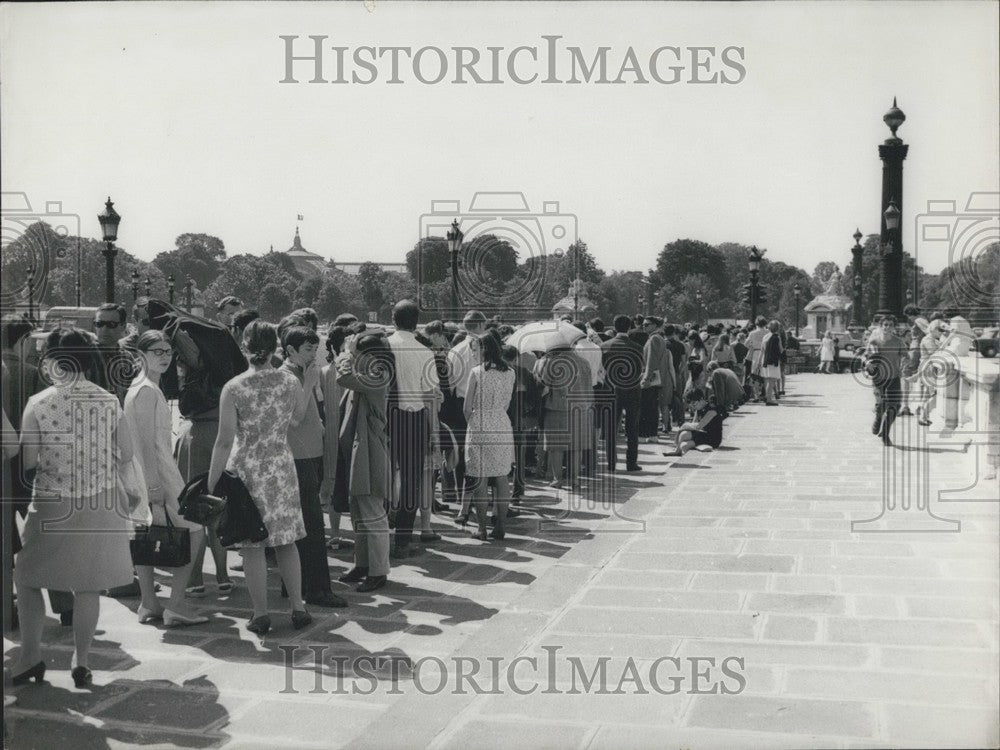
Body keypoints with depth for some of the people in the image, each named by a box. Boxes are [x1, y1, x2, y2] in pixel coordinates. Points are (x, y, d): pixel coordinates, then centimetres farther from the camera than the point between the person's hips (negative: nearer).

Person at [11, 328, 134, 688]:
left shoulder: (38, 403, -10)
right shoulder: (109, 401, -3)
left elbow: (27, 461, -9)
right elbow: (127, 453, 2)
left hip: (53, 506, -2)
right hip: (100, 505, 2)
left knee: (26, 578, 15)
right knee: (87, 586, 9)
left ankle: (31, 655, 14)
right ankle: (81, 661, 13)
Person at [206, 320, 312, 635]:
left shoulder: (233, 388, -11)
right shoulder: (290, 382, -3)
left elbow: (225, 441, -12)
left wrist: (212, 482, -4)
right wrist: (308, 386, 27)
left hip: (246, 470, -3)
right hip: (281, 467, 3)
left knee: (252, 545, 6)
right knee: (286, 541, 14)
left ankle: (261, 615, 11)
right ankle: (298, 608, 17)